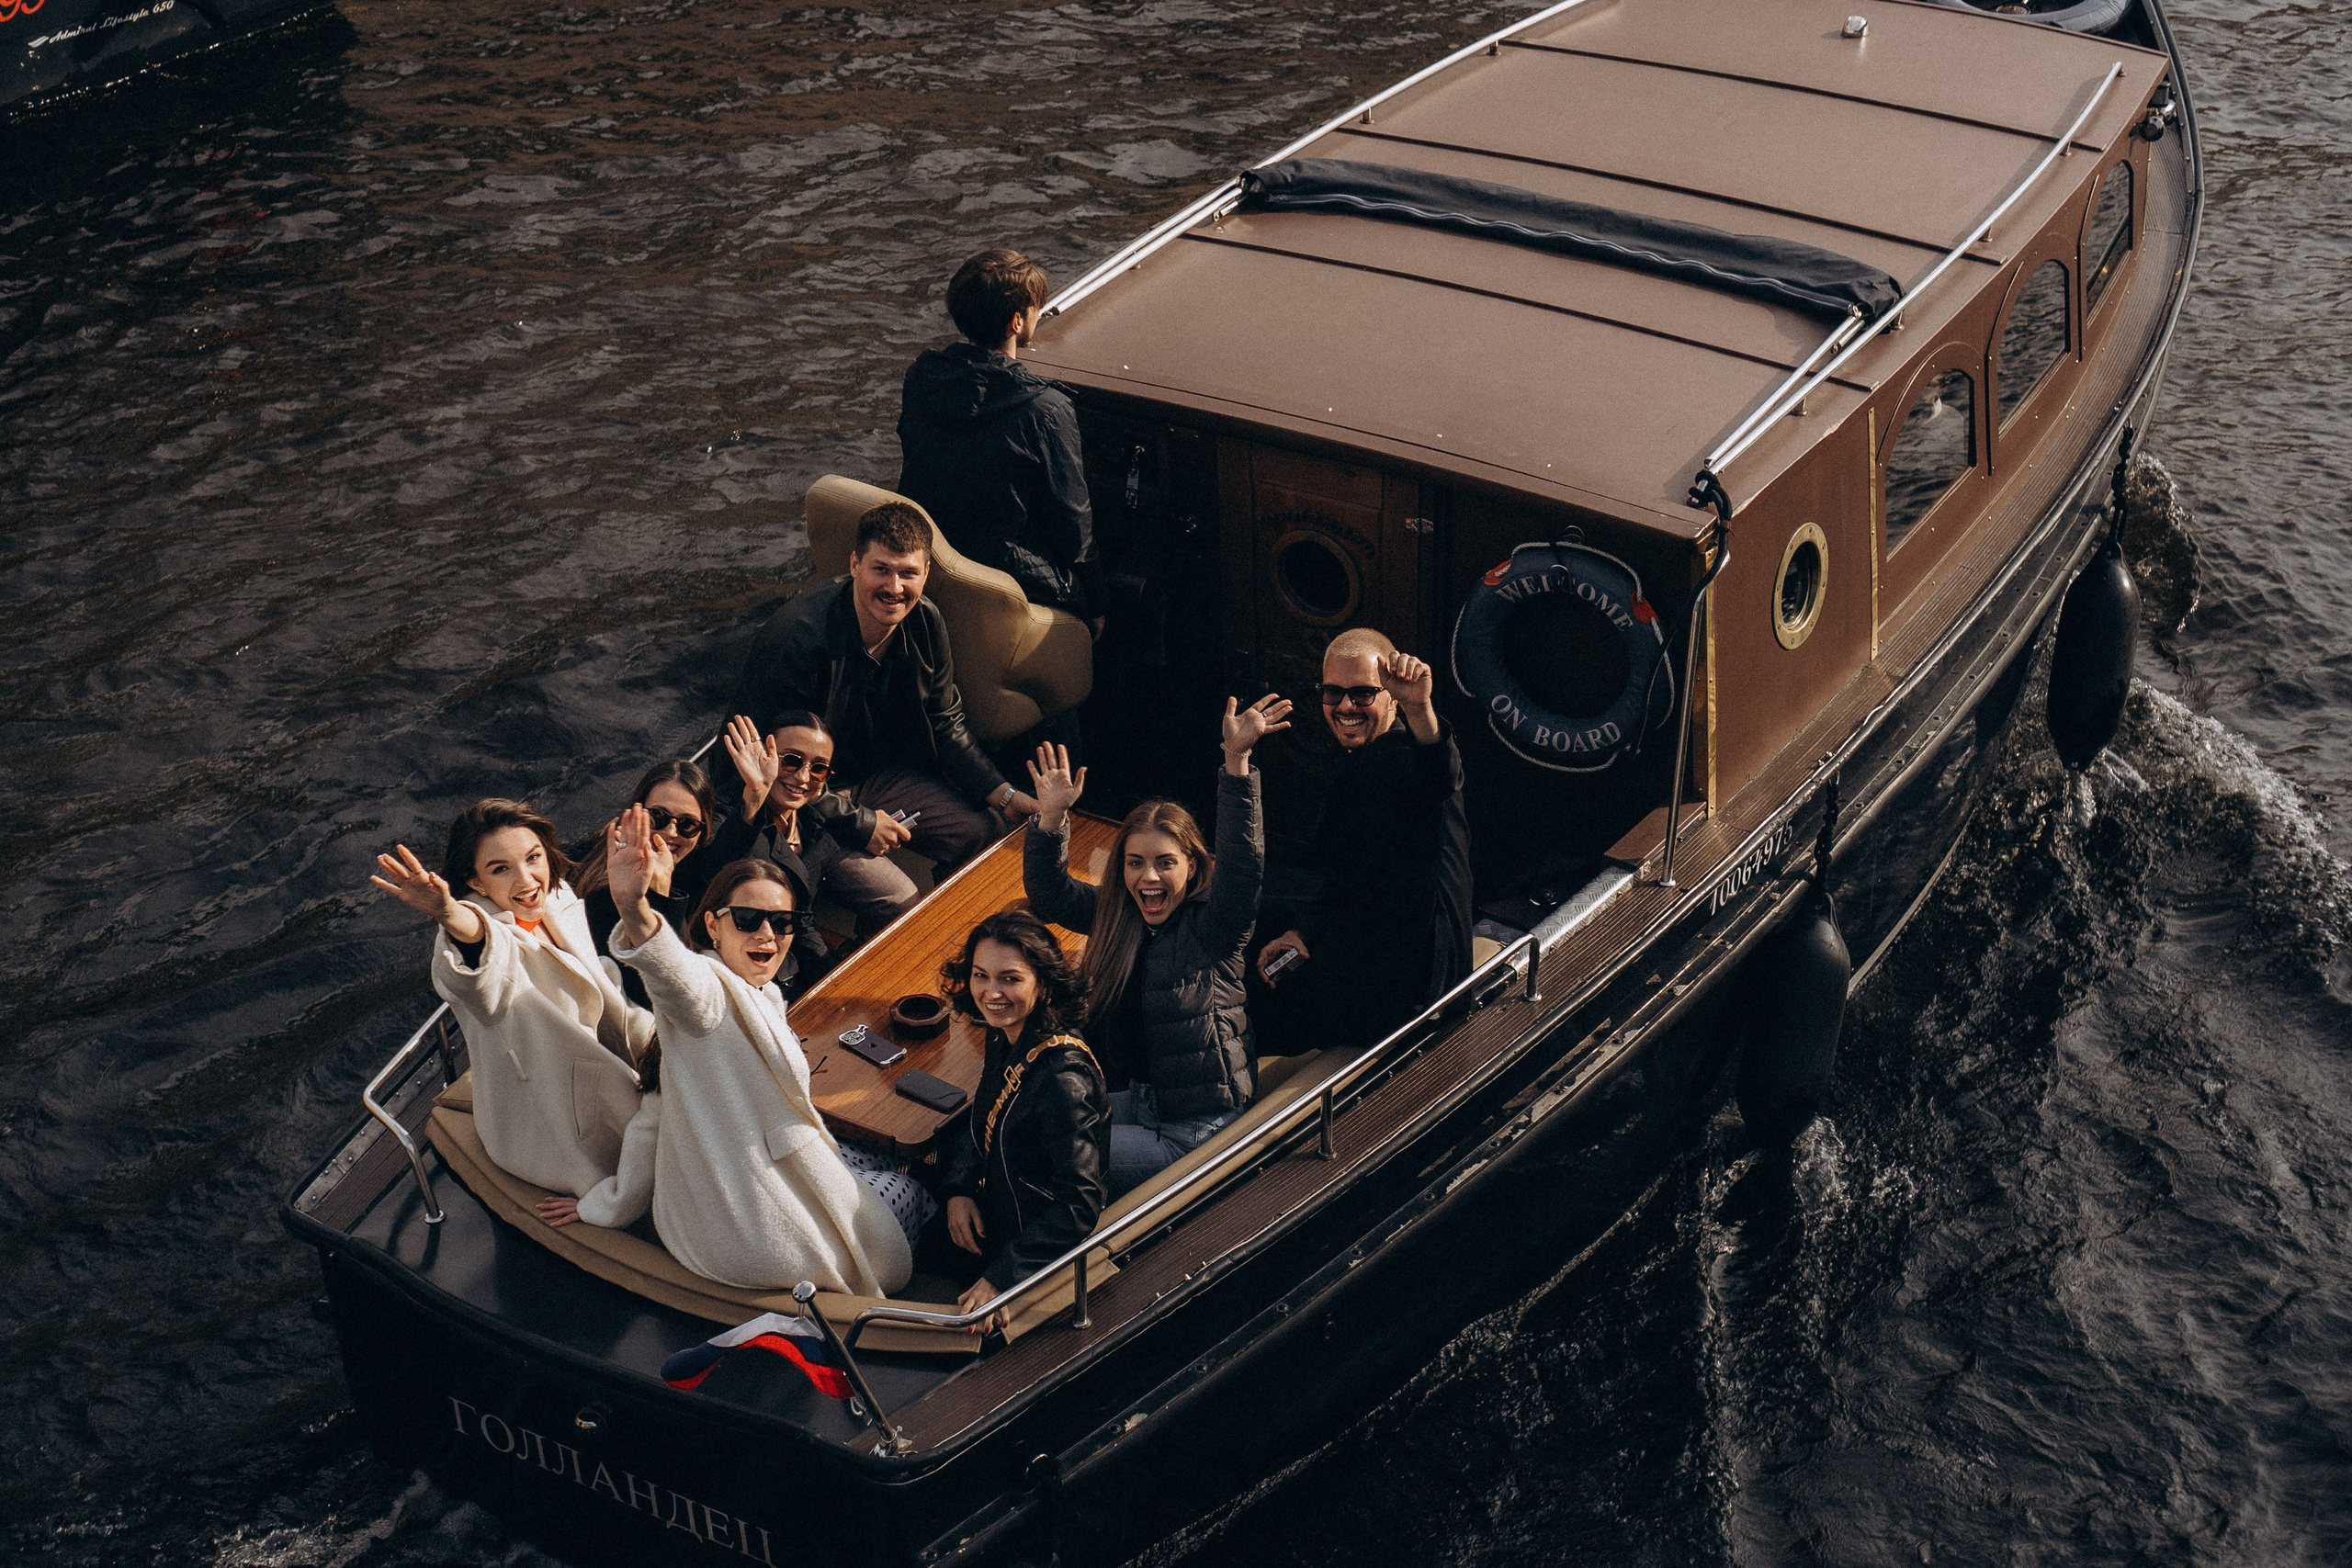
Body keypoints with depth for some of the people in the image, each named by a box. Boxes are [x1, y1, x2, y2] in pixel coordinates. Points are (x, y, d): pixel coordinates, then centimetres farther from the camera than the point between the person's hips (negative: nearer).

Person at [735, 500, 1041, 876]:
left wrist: (1004, 794, -6)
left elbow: (945, 727, 5)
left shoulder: (925, 621, -8)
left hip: (881, 773, 6)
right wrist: (854, 820, -22)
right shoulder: (800, 638, -30)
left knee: (987, 830, -7)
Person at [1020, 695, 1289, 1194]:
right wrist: (1052, 818, -15)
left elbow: (1243, 862, -29)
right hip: (1129, 1100, 7)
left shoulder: (1212, 927, -13)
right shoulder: (1114, 916, 5)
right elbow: (1048, 892, 4)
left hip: (1195, 1128, -7)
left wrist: (1237, 759, -39)